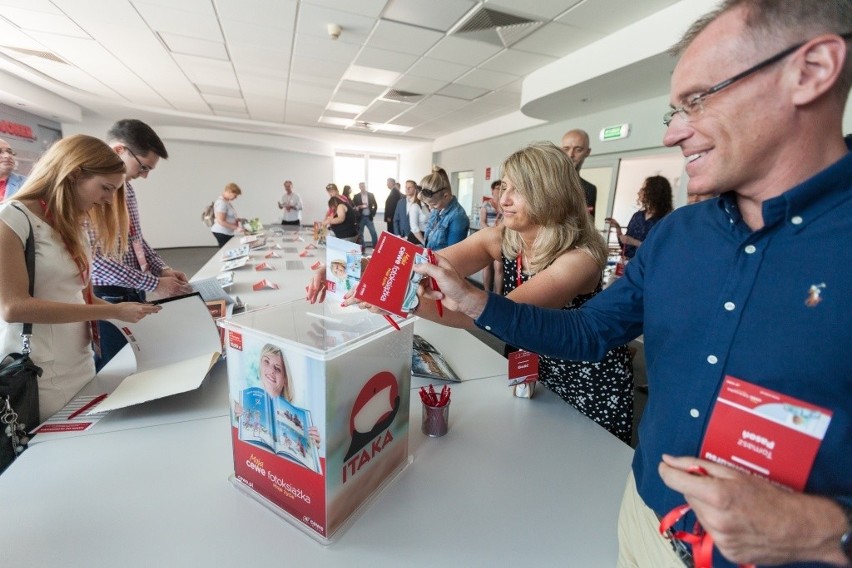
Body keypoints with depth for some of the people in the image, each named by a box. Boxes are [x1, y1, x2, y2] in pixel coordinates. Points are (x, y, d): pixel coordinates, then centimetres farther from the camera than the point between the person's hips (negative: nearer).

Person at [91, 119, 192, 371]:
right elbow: (94, 257, -24)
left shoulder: (126, 186, 10)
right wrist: (153, 284, -20)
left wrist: (162, 269, 4)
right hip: (106, 298, -8)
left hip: (133, 293, 8)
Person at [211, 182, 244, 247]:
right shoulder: (221, 203, -17)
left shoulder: (227, 201, 11)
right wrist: (236, 228, -21)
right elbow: (221, 221, -21)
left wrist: (238, 219, 9)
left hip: (228, 232, 9)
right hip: (222, 233, -9)